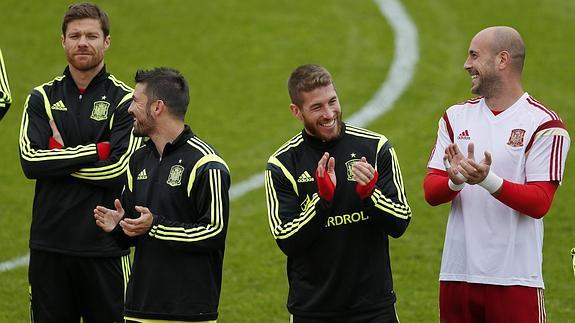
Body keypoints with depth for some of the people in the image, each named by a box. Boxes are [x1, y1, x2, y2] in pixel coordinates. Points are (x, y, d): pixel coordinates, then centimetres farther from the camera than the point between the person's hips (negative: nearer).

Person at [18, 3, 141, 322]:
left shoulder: (124, 100, -1)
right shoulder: (42, 98, 8)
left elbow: (120, 171, -12)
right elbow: (30, 161, -8)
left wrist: (59, 156, -8)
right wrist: (97, 151, -13)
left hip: (104, 245, -2)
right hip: (49, 243, 3)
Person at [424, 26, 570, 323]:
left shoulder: (543, 124, -4)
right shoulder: (456, 117, 13)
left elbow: (539, 203, -12)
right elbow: (430, 191, 6)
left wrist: (487, 180, -25)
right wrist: (456, 181, -16)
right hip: (457, 273, 5)